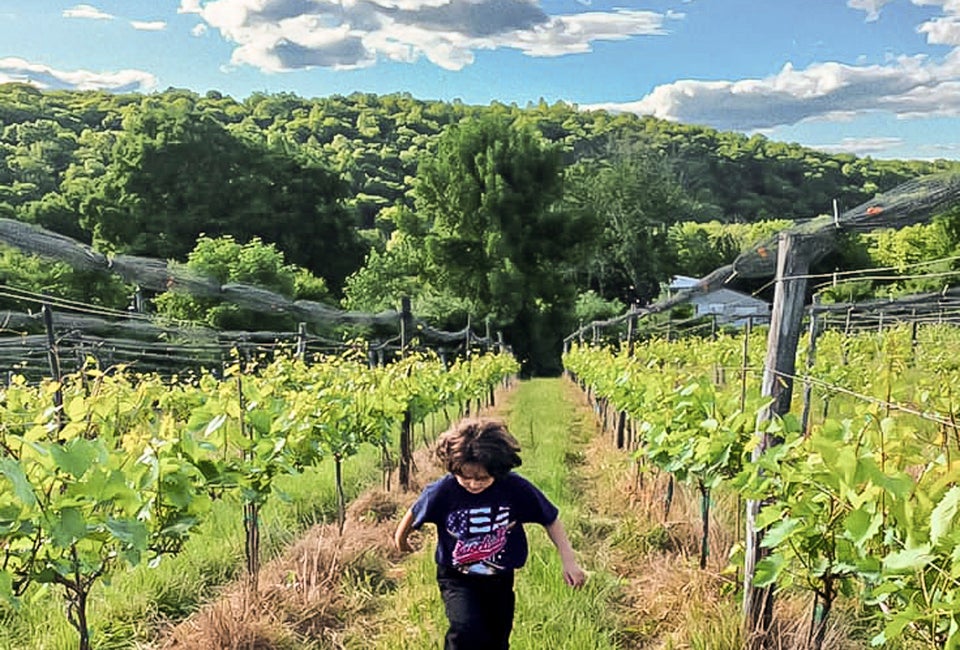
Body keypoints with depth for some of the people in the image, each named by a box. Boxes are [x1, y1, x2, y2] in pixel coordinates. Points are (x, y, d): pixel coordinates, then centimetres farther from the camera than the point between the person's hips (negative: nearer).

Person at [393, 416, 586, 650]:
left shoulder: (516, 488, -22)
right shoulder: (443, 491, -24)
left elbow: (550, 520, -6)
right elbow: (414, 513, -3)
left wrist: (569, 561, -13)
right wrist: (401, 537, 16)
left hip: (500, 581, 3)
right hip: (457, 579, -2)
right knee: (467, 631, -27)